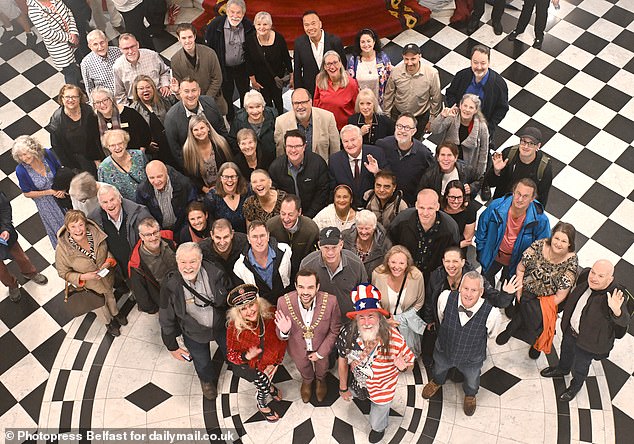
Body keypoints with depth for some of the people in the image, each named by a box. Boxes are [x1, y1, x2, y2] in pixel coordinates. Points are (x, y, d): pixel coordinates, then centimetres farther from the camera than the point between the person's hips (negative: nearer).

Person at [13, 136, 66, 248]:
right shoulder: (21, 170, -28)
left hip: (62, 192, 2)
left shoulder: (47, 154, -23)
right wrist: (51, 192, -21)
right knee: (59, 229, 18)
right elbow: (27, 193, -15)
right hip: (45, 203, -2)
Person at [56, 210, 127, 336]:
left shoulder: (96, 233, -29)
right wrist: (83, 277, -32)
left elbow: (108, 249, -7)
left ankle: (115, 313, 66)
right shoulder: (62, 249, -35)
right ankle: (109, 322, 59)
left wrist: (109, 261, -26)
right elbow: (64, 273, -19)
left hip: (105, 275, 2)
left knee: (110, 294, 33)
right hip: (87, 283, -2)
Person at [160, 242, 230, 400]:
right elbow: (166, 319, -14)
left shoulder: (215, 274, -28)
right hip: (194, 333, -1)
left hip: (221, 326, 1)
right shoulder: (170, 285, -29)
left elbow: (229, 301, -8)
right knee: (202, 363, 22)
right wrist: (172, 347, -6)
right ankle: (207, 381, 60)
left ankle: (217, 362, 60)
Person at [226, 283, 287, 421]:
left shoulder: (271, 314, -20)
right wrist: (247, 356, -31)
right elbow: (231, 354, -13)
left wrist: (275, 363, -12)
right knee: (263, 380, -12)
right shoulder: (234, 327, -24)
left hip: (269, 361, 3)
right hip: (245, 364, -3)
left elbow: (281, 340, -7)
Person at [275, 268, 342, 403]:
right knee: (303, 368, 33)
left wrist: (320, 353, -14)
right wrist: (284, 332, -41)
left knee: (322, 368, 32)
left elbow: (335, 330, -17)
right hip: (299, 348, 0)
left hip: (322, 346, 0)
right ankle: (307, 381, 69)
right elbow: (281, 336, -18)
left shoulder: (330, 302, -35)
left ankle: (320, 380, 69)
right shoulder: (284, 302, -33)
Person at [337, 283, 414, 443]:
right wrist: (343, 388, 1)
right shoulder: (347, 333, -30)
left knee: (376, 424, 25)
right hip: (358, 385, 2)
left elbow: (410, 363, -18)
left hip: (382, 391, -2)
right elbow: (343, 360, -11)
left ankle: (379, 428, 62)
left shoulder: (393, 338, -36)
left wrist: (403, 367, -42)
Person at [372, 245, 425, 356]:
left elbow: (419, 303, -1)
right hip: (382, 319, 0)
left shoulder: (416, 276, -18)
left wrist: (400, 319, -6)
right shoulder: (377, 274, -18)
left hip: (407, 319, 0)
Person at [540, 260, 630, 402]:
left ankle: (575, 386, 53)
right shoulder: (585, 276, -18)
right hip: (570, 330, 6)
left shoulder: (614, 295, -36)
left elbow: (624, 321, -46)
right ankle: (562, 369, 66)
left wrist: (616, 310, -69)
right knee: (566, 353, 34)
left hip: (588, 342, -5)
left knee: (580, 368, 21)